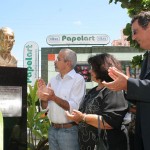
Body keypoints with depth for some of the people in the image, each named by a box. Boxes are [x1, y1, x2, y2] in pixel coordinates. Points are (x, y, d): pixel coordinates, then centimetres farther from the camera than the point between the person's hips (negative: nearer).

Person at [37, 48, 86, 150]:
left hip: (69, 130, -5)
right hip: (53, 129, 6)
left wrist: (54, 98, -27)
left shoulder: (78, 79, -10)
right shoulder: (54, 80, 8)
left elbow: (74, 108, -18)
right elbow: (45, 106, 8)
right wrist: (43, 95, -11)